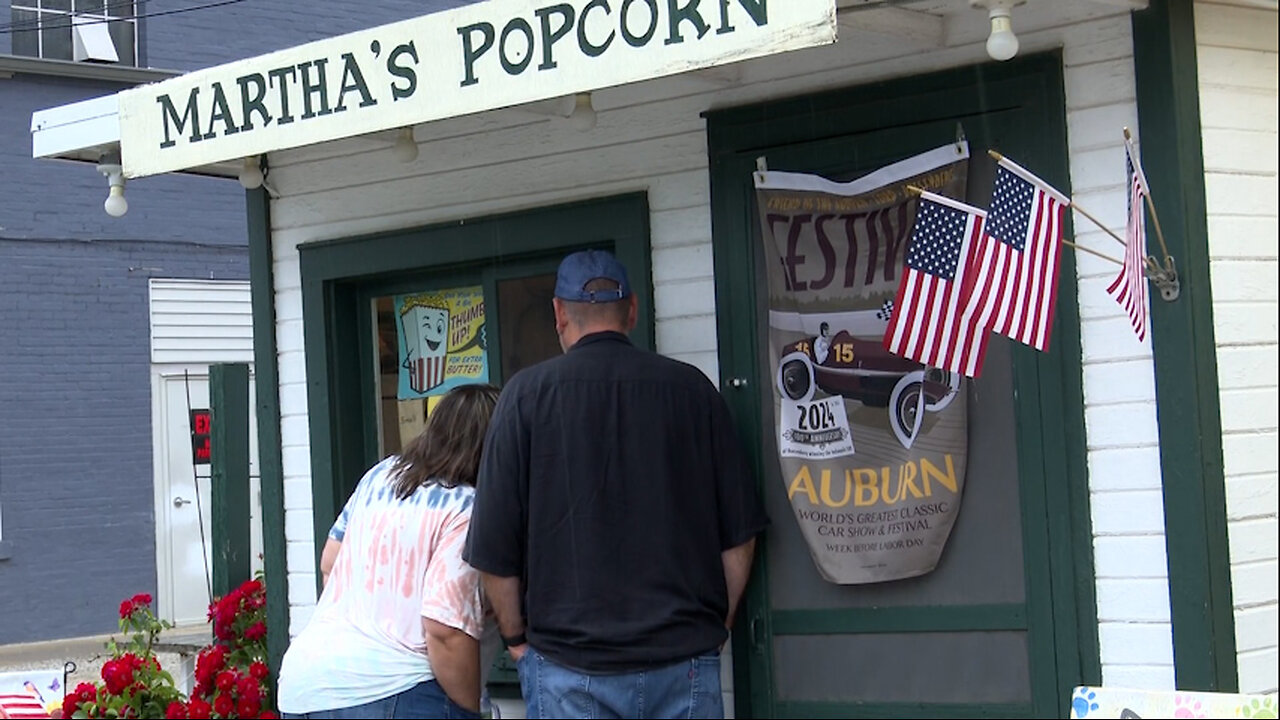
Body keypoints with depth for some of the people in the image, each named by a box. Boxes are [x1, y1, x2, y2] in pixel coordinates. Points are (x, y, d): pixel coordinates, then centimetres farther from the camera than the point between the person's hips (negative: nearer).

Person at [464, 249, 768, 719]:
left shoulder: (529, 393, -4)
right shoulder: (691, 388, 2)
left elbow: (494, 547, -4)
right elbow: (740, 535, 6)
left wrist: (516, 638, 10)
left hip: (570, 666, -2)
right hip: (685, 660, 2)